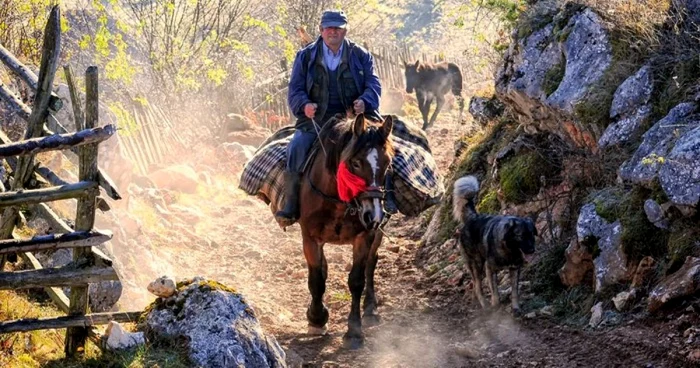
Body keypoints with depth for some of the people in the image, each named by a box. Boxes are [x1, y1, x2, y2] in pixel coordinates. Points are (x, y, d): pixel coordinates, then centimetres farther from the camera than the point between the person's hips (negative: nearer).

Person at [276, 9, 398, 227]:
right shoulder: (305, 56, 12)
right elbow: (295, 90, 7)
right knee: (297, 147, -26)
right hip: (316, 119, 0)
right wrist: (304, 105, -17)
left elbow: (373, 85, 4)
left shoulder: (361, 56, 12)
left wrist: (365, 102, -20)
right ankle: (290, 206, -24)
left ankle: (387, 197, -19)